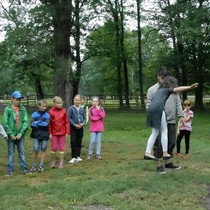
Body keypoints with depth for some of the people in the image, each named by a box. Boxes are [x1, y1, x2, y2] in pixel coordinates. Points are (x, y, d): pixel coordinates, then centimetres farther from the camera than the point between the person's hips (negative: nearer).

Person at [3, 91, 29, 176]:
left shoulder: (23, 109, -1)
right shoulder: (7, 109, -5)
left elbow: (25, 122, -3)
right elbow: (6, 123, -7)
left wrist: (20, 133, -11)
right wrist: (11, 134, -12)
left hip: (20, 135, 1)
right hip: (11, 135, -1)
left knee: (22, 152, 10)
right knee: (11, 153, 7)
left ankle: (24, 168, 19)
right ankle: (10, 169, 15)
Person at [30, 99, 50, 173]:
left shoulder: (47, 115, 0)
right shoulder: (34, 114, 2)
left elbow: (46, 124, -12)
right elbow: (32, 124, -6)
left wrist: (37, 123, -9)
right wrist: (41, 125, -11)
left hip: (44, 135, 0)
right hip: (36, 135, 0)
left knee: (43, 150, 6)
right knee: (36, 150, -2)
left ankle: (41, 166, 15)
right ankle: (34, 166, 12)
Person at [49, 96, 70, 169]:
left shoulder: (64, 111, -2)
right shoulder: (51, 111, -6)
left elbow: (67, 122, 2)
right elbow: (49, 123, -2)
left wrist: (67, 132, -1)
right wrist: (50, 133, -4)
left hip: (62, 133, 1)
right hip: (54, 133, -1)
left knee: (62, 148, 7)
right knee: (54, 148, 7)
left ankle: (61, 162, 16)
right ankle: (53, 162, 22)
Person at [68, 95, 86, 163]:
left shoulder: (82, 109, 6)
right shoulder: (71, 108, -5)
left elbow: (84, 118, 9)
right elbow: (69, 118, -8)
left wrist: (83, 124, -10)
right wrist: (75, 125, -15)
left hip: (80, 127, 4)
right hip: (73, 127, -4)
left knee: (79, 142, 8)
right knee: (73, 142, -6)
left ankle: (78, 156, 18)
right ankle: (74, 157, -1)